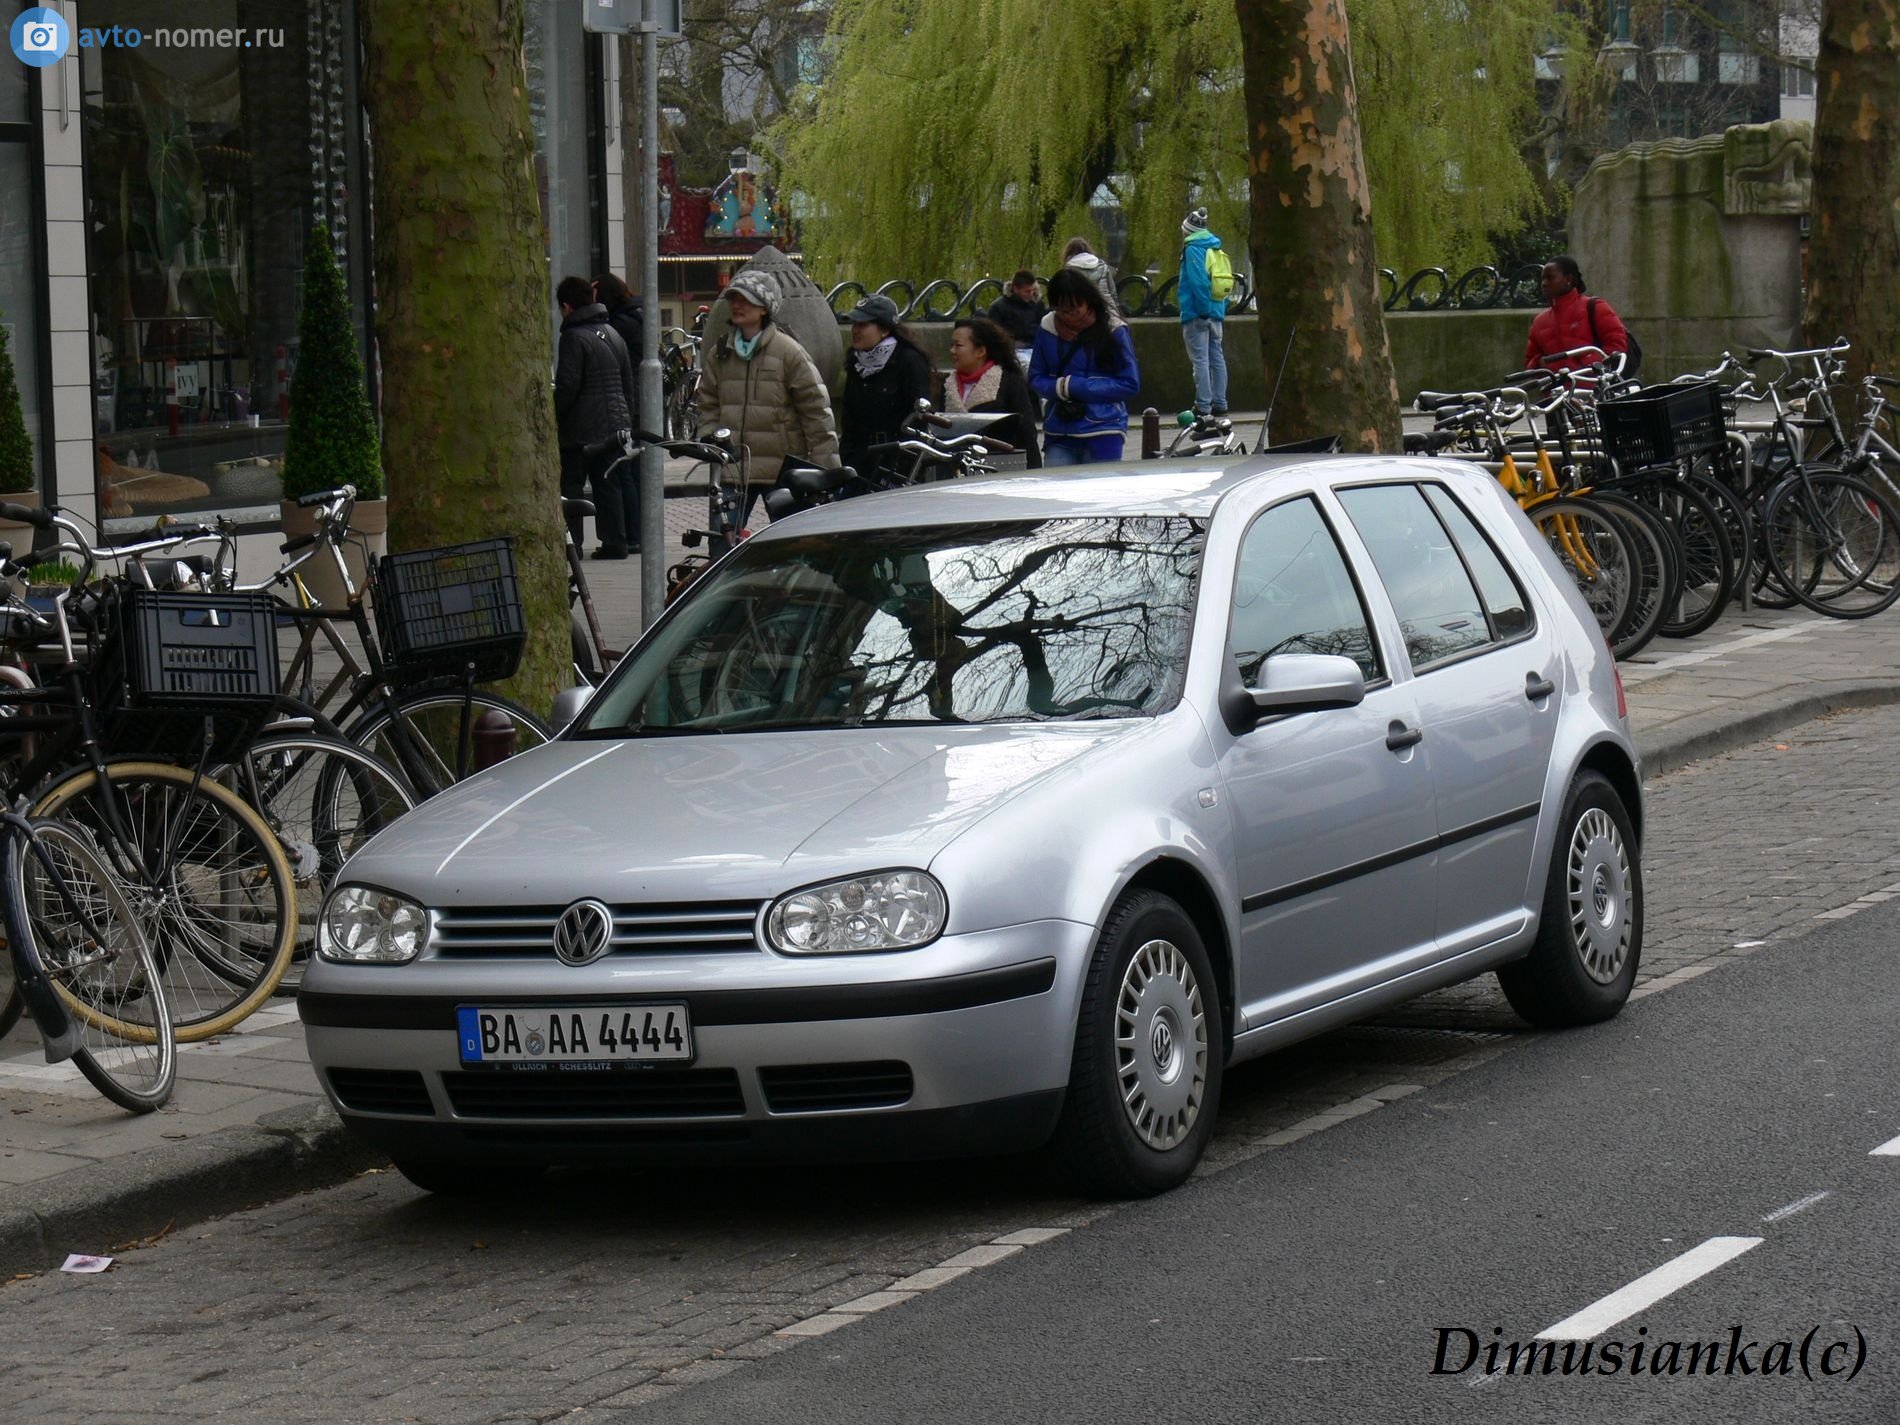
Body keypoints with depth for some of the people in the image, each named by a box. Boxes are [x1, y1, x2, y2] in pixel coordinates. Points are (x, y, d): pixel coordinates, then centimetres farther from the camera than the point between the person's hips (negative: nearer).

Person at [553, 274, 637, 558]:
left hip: (582, 429, -7)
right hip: (617, 422, 7)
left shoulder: (574, 337, -11)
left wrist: (554, 415, -7)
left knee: (570, 484, -3)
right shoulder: (612, 334, 14)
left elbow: (567, 385, -17)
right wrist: (626, 415, 25)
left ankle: (570, 542, -8)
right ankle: (618, 540, 10)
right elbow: (628, 381, 19)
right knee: (612, 481, 10)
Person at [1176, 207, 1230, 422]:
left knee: (1200, 359, -9)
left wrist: (1203, 309, -18)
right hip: (1216, 311, 8)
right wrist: (1221, 309, 17)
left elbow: (1198, 281, -18)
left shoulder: (1192, 249, -9)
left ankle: (1203, 406, -12)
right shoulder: (1215, 249, 15)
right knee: (1217, 358, 11)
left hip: (1197, 313, -8)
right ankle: (1220, 404, 14)